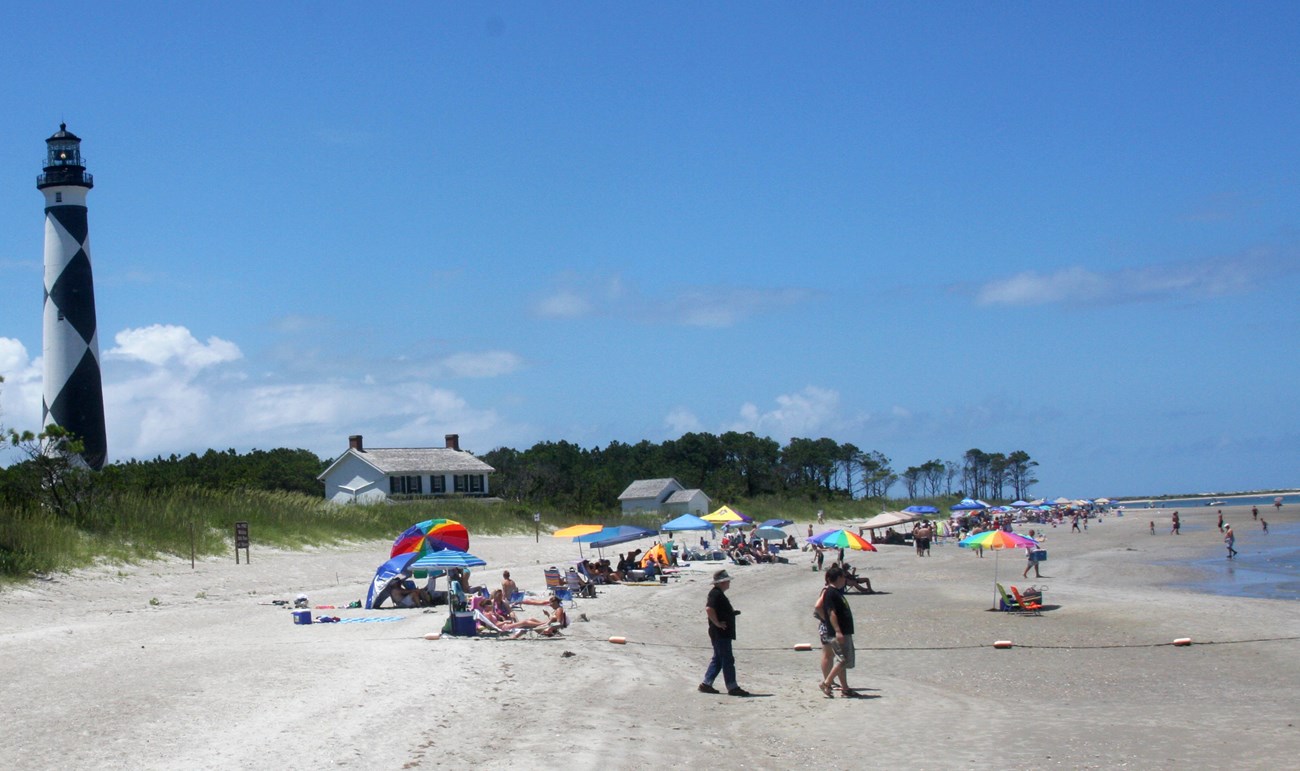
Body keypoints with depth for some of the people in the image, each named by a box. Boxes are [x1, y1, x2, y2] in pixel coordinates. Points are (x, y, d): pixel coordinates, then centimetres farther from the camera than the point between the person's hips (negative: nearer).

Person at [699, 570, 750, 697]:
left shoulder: (717, 593, 16)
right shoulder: (716, 594, -17)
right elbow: (709, 609, -30)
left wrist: (732, 612, 17)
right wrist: (717, 623, -23)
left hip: (722, 633, 11)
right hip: (720, 633, -11)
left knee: (718, 659, 15)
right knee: (727, 660, -7)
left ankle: (706, 684, 18)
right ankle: (732, 687, -4)